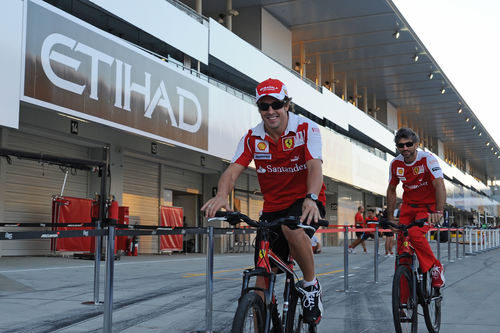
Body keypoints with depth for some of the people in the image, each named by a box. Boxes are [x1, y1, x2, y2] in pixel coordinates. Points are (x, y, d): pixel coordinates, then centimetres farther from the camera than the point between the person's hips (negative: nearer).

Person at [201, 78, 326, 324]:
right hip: (273, 207, 4)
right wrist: (221, 195, -37)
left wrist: (311, 198, -46)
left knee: (292, 229, -37)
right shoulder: (252, 138, -2)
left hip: (305, 202, -3)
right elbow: (233, 170, -15)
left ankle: (311, 285, -12)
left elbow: (315, 166, -26)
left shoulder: (307, 129, -12)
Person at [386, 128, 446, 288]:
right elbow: (391, 190, 9)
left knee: (415, 233, -28)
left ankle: (435, 268, -8)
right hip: (408, 205, 5)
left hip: (428, 205, -5)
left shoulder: (427, 159, -20)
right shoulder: (395, 164, -5)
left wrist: (438, 211, -46)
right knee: (401, 239, -7)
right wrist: (390, 217, 6)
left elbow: (439, 185, -32)